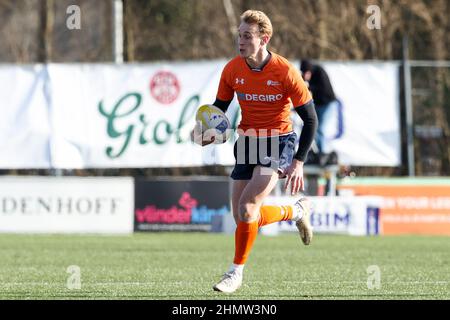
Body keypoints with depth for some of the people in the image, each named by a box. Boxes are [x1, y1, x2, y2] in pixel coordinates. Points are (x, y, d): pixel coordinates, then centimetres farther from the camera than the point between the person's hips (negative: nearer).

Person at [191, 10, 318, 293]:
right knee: (241, 217, 2)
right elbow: (218, 109, 10)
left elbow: (311, 119, -10)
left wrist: (298, 162, -18)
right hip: (248, 142, 6)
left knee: (247, 207, -22)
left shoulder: (285, 72, -17)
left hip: (278, 142, -5)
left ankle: (237, 272, -5)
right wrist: (206, 132, -13)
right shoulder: (232, 70, -4)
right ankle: (297, 211, 30)